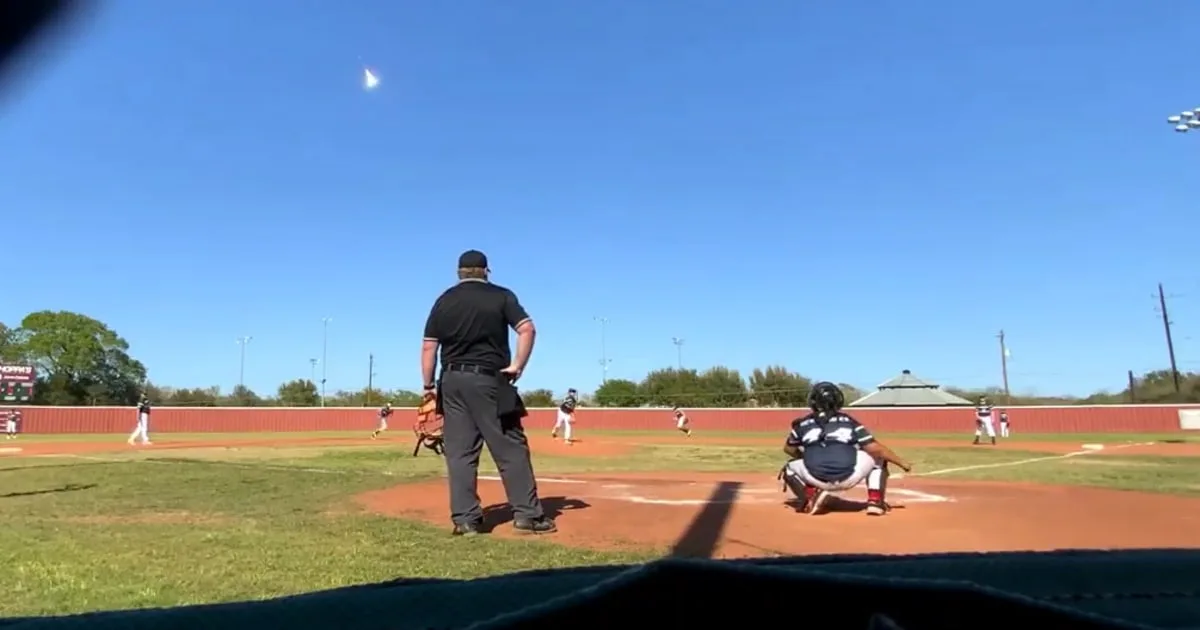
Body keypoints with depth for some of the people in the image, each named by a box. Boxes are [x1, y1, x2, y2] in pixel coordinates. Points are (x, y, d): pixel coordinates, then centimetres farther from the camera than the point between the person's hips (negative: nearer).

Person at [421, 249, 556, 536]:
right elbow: (528, 329, -11)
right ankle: (527, 514, 0)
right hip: (488, 380, -3)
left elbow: (429, 346, 4)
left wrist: (429, 386, 8)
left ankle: (465, 518, 5)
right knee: (511, 447, 1)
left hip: (452, 381, 3)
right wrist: (518, 366, -8)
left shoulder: (444, 300, 9)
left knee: (459, 452, 5)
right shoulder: (501, 296, 2)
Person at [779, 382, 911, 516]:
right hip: (848, 478, 0)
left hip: (816, 480, 0)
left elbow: (789, 449, 24)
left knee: (789, 468, 30)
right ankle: (875, 501, 15)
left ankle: (810, 497, 2)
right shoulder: (849, 422, 10)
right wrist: (901, 462, 17)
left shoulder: (803, 424, 10)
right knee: (878, 457, 26)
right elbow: (876, 448, 6)